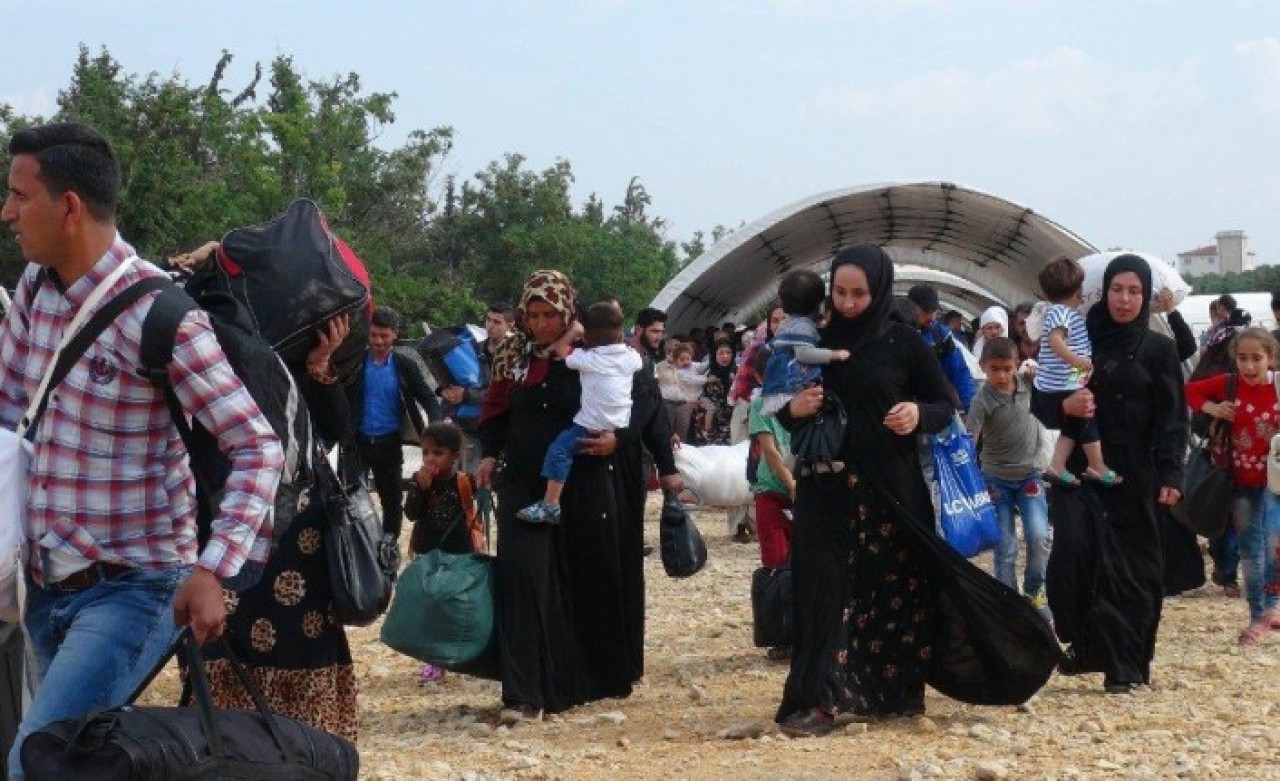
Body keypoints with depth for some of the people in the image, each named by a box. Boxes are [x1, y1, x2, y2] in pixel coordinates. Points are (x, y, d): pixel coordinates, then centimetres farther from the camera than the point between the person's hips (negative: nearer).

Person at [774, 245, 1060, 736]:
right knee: (827, 588, -4)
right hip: (827, 487, 2)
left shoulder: (905, 343, -1)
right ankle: (818, 698, -5)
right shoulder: (816, 343, 6)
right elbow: (784, 413, 12)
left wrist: (919, 414, -19)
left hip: (891, 485, -2)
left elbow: (946, 406, 2)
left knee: (897, 585, 2)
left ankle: (895, 692, 14)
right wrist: (793, 409, -11)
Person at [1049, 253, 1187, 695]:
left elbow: (1173, 419, -3)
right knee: (1072, 554, -13)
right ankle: (1085, 645, 3)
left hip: (1133, 474, -1)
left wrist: (1171, 476, -13)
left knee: (1133, 566, -1)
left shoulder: (1159, 350, 2)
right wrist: (1064, 404, -16)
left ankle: (1126, 664, 7)